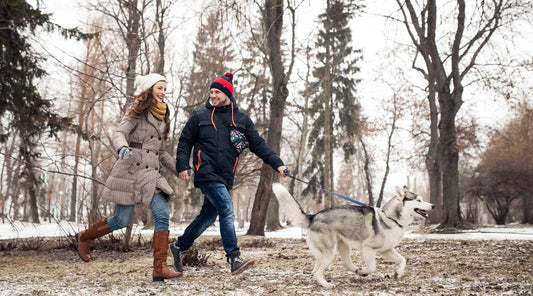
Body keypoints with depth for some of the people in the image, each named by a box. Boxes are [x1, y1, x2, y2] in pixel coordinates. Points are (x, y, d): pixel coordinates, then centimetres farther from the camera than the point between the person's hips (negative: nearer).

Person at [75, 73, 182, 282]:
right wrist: (122, 148, -35)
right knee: (122, 220, -1)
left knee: (163, 215, -12)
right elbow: (119, 134, -13)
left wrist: (178, 169, 17)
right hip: (131, 170, -6)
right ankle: (84, 237, 27)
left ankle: (160, 269, -12)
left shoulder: (161, 117, 19)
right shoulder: (138, 110, -1)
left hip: (151, 174, 6)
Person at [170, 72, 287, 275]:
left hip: (225, 177, 4)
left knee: (209, 216, 12)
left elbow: (258, 144, 8)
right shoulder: (200, 116, 5)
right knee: (227, 209, -19)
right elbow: (185, 142, 9)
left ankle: (180, 246, 32)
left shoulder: (241, 119, 11)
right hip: (206, 173, -4)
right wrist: (182, 166, -3)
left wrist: (277, 164, -1)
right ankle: (234, 258, -19)